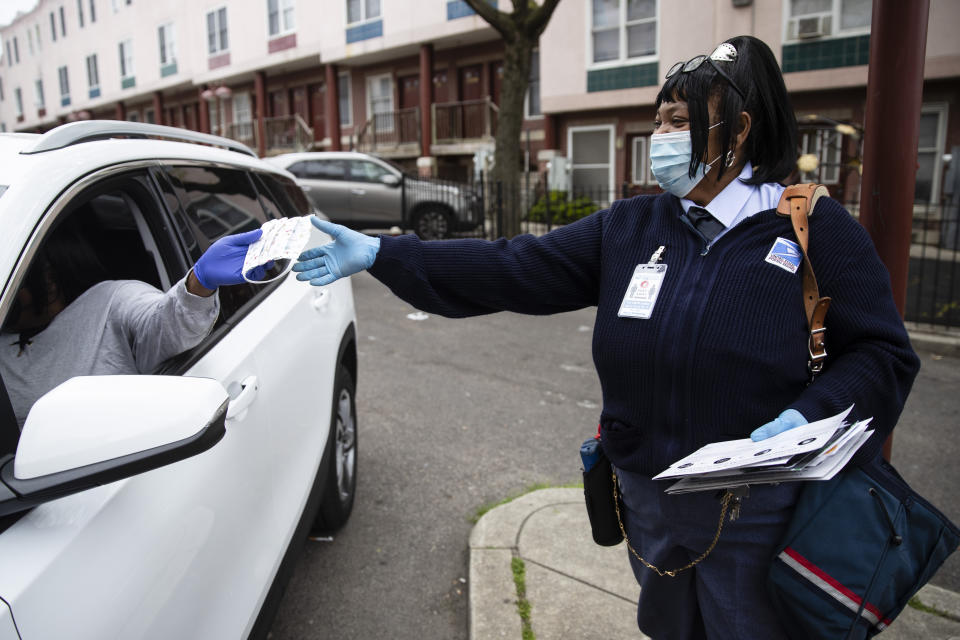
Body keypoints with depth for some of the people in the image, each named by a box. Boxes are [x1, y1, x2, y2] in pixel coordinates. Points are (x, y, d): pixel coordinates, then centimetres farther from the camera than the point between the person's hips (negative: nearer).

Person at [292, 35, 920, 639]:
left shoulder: (816, 228, -10)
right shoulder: (628, 227, -1)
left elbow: (884, 352, -6)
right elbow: (513, 269, -8)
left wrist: (807, 417, -25)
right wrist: (378, 254, -14)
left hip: (759, 513, -4)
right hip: (649, 502, 4)